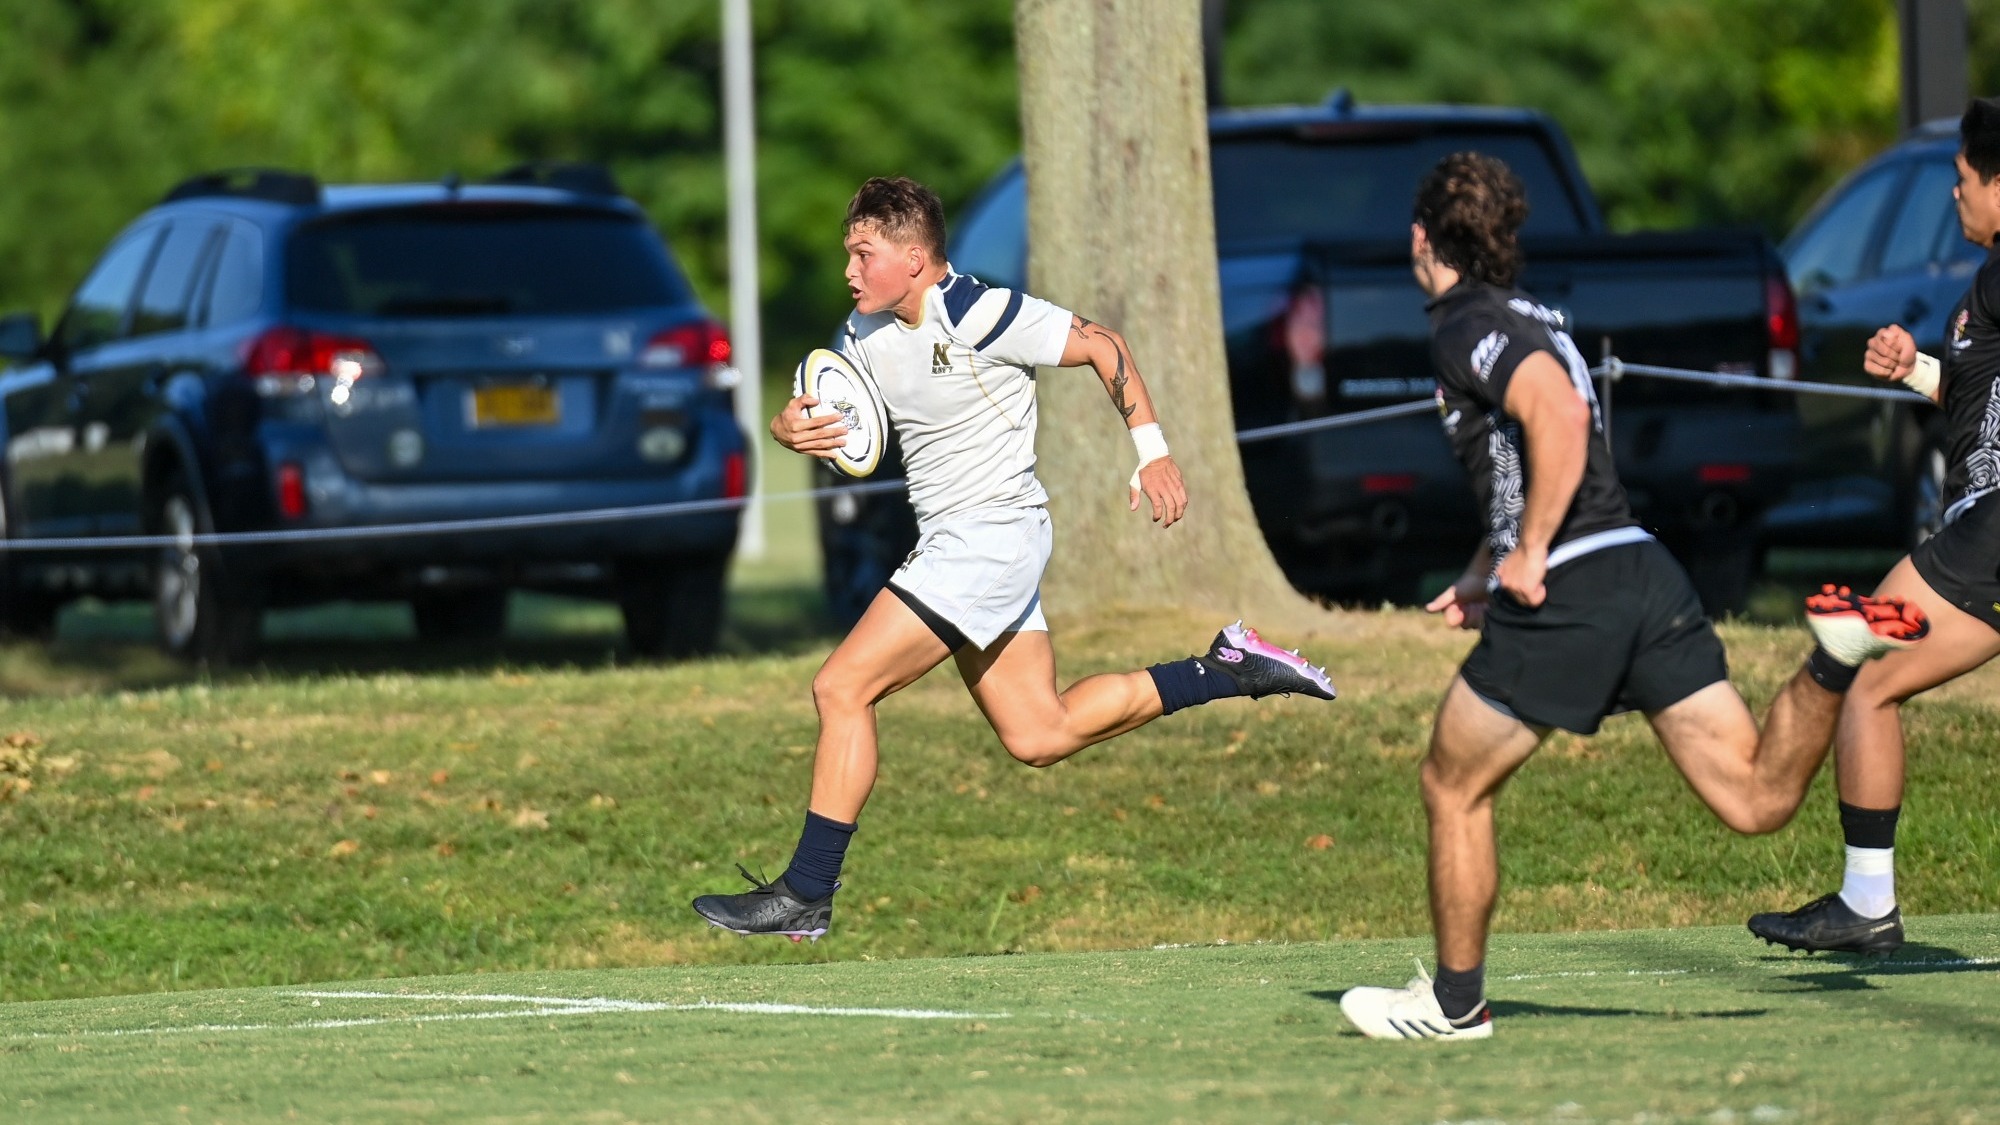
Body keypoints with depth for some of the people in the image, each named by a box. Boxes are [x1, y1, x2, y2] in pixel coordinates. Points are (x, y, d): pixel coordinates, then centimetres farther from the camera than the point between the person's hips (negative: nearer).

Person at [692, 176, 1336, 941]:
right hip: (948, 546, 9)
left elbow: (1102, 347, -9)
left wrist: (1152, 452, -11)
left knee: (842, 687, -13)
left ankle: (805, 895, -8)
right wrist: (791, 428, -14)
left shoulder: (981, 316, -16)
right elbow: (813, 413, 11)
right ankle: (1229, 667, 18)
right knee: (1038, 737, 10)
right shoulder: (868, 334, 7)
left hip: (991, 537, -9)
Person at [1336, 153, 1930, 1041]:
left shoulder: (1466, 327, -5)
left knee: (1452, 790, 12)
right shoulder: (1529, 320, 23)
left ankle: (1454, 1001, 19)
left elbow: (1560, 412, -24)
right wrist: (1483, 578, 33)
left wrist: (1528, 555, -19)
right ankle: (1835, 658, -20)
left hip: (1569, 594, -8)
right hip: (1645, 569, 8)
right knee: (1757, 801, -1)